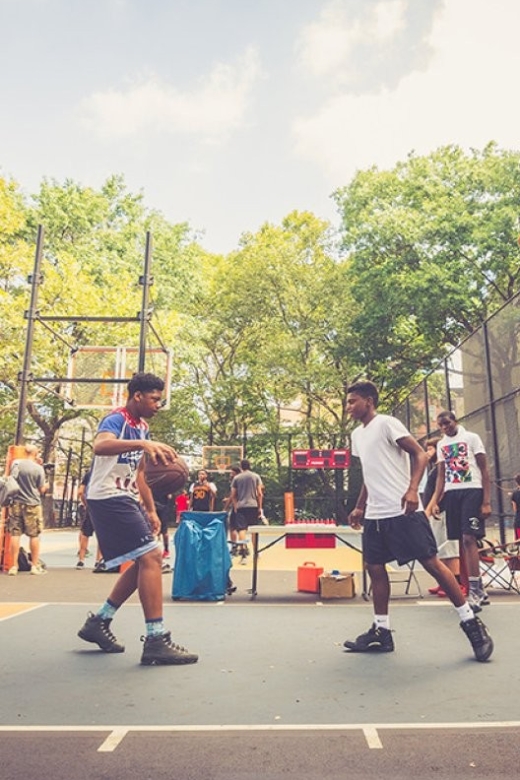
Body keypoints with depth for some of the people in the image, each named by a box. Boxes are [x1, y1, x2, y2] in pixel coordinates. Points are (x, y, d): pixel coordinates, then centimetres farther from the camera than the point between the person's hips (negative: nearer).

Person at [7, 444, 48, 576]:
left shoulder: (15, 463, 0)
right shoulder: (38, 468, -11)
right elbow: (42, 490, -5)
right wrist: (46, 487, 18)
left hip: (16, 503, 3)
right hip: (32, 504, -3)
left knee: (15, 534, 6)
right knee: (34, 535, 5)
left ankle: (14, 566, 7)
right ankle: (35, 566, 9)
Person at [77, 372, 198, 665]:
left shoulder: (143, 427, 15)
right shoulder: (116, 419, -13)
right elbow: (100, 446, -37)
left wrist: (151, 511, 19)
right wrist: (143, 443, -50)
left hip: (126, 499, 10)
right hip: (109, 498, -10)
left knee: (145, 561, 12)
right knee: (151, 558, -16)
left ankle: (99, 622, 22)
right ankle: (156, 641, -11)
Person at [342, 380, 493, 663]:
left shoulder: (386, 423, -7)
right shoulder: (357, 435, 17)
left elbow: (419, 454, -11)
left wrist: (412, 489, -25)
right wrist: (359, 507, 22)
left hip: (402, 511, -8)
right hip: (374, 515, 8)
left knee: (431, 563, -4)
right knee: (374, 567, 7)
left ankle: (471, 623, 9)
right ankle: (381, 632, 18)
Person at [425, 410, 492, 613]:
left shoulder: (471, 438, 0)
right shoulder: (441, 445, 16)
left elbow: (484, 470, -3)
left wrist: (486, 501, -11)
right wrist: (435, 501, 7)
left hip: (472, 491, -5)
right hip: (451, 493, 6)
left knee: (469, 538, -15)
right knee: (462, 541, 6)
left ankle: (474, 591, -11)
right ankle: (479, 590, 15)